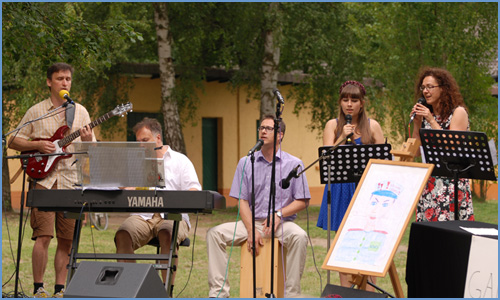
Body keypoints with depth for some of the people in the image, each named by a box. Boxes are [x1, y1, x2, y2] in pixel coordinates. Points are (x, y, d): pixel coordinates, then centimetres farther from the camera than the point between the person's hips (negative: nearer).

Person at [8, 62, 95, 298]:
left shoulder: (80, 112, 11)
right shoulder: (36, 111, 6)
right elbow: (13, 141, 8)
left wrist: (87, 142, -13)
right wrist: (38, 145, -8)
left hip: (71, 181, 2)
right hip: (43, 180, -2)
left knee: (67, 239, 2)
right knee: (43, 236, -11)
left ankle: (60, 289, 10)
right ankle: (38, 289, -4)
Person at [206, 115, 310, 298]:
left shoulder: (293, 164, 3)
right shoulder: (246, 163, 8)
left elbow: (303, 201, 2)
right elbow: (242, 201, 4)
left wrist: (279, 214, -15)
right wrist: (251, 230, -12)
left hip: (282, 223, -2)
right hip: (252, 221, 2)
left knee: (299, 237, -35)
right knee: (215, 234, -20)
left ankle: (291, 295, -30)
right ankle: (219, 292, -24)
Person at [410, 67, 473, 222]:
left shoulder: (458, 112, -3)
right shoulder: (426, 114, 13)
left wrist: (431, 121, -13)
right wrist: (416, 123, 1)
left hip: (452, 182, -6)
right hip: (429, 181, 6)